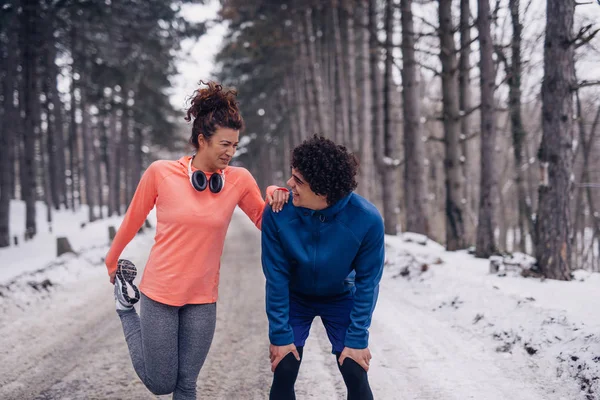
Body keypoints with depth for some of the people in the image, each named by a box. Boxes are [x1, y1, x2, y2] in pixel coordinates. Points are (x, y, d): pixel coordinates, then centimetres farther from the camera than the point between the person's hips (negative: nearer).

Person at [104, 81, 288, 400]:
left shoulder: (239, 180, -5)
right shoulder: (160, 172, -11)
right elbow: (133, 219, 3)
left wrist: (274, 196, -15)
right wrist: (111, 261, 18)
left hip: (203, 298, 2)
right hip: (160, 292, -2)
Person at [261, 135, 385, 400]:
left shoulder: (367, 219, -32)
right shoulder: (278, 214, -30)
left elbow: (367, 282, -19)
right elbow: (276, 277, -19)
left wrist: (357, 339, -16)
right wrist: (281, 334, -16)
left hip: (342, 298, 0)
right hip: (294, 297, 0)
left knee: (356, 375, -5)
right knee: (284, 373, -5)